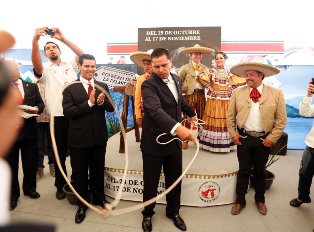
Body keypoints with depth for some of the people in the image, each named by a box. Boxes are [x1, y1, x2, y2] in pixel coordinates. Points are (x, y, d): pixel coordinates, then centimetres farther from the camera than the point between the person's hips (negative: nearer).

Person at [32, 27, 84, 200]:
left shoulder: (70, 65, 12)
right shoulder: (45, 69, 6)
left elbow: (83, 56, -5)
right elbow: (36, 63, -17)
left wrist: (63, 39, -13)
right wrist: (35, 40, -33)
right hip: (58, 116, -1)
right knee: (60, 151, 9)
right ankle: (60, 185, 24)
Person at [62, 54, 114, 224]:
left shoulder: (103, 86, 3)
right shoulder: (70, 89, -7)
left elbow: (111, 108, 0)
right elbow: (67, 111, -16)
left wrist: (101, 101, -21)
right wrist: (89, 103, -24)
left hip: (99, 137, 3)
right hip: (79, 138, -2)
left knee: (98, 171, 19)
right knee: (79, 173, 13)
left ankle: (99, 198, 42)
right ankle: (82, 204, 33)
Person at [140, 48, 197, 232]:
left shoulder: (177, 80, 4)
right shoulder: (149, 84, -19)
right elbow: (156, 110, -37)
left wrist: (192, 113, 39)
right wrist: (178, 127, -51)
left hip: (174, 140, 6)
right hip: (154, 141, -5)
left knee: (175, 180, 17)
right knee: (151, 182, 11)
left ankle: (173, 211, 40)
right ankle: (148, 214, 35)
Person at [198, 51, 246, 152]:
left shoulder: (228, 73, 12)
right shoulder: (211, 71, 3)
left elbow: (241, 81, 12)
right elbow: (201, 76, -13)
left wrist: (231, 90, 0)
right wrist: (209, 87, -12)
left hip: (226, 100, 3)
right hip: (213, 100, -2)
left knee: (225, 120, 4)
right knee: (213, 120, -2)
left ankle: (225, 143, 13)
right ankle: (212, 143, 6)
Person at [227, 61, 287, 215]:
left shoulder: (276, 93, -4)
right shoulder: (237, 93, -2)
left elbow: (281, 119, -2)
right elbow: (230, 116, 4)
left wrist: (272, 138, -7)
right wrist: (233, 134, -2)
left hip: (264, 140, 0)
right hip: (243, 138, 0)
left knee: (259, 171, 16)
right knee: (243, 171, 10)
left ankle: (260, 200, 37)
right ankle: (240, 200, 27)